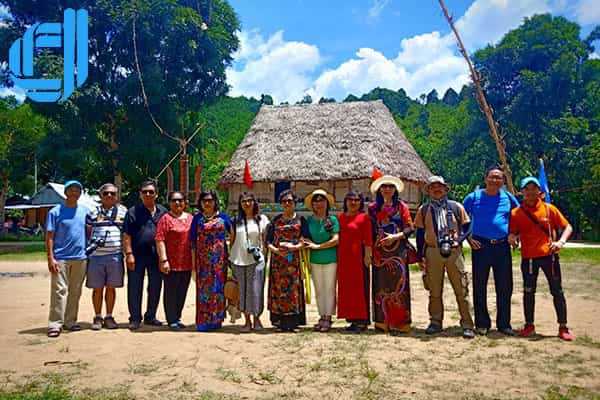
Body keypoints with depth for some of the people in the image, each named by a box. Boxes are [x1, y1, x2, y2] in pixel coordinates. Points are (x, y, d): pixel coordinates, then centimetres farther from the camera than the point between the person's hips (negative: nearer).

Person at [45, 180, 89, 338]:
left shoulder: (85, 211, 10)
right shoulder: (55, 212, -1)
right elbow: (49, 237, -3)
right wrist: (51, 258, -11)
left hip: (80, 258, 4)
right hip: (61, 258, -4)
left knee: (75, 292, 10)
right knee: (59, 291, -7)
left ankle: (70, 321, 20)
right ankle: (55, 324, -2)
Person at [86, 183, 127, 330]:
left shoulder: (123, 211, 8)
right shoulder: (93, 212, 8)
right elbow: (87, 232, 14)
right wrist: (88, 247, 2)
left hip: (115, 256, 0)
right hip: (96, 256, 0)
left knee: (111, 288, 8)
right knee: (97, 288, 7)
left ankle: (109, 317, 19)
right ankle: (97, 317, 19)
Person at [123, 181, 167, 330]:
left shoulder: (163, 212, 10)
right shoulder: (133, 211, 1)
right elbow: (126, 235, -3)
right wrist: (129, 254, -12)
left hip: (156, 256, 3)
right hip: (137, 255, -3)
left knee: (155, 287, 10)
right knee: (135, 288, 2)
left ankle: (150, 316, 24)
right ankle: (135, 318, 13)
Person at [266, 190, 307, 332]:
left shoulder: (300, 220, 8)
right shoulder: (276, 220, 13)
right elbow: (268, 241, 8)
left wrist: (294, 247, -17)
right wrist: (276, 250, -11)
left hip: (294, 259, -2)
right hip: (277, 260, 2)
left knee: (293, 288, -5)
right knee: (278, 288, 0)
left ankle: (292, 321, 0)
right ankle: (280, 321, 6)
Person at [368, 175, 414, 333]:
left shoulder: (401, 206, 5)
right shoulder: (373, 208, 10)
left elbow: (410, 227, 0)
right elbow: (369, 230, 9)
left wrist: (396, 236, -14)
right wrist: (370, 250, -1)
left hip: (398, 251, -1)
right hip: (379, 252, 2)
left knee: (398, 284, -3)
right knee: (381, 286, 2)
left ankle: (399, 322, 3)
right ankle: (382, 322, 8)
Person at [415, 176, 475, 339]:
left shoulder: (456, 207, 6)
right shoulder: (423, 210, 9)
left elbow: (466, 226, 9)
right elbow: (420, 233, 9)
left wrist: (458, 239, -10)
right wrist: (420, 255, 4)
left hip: (454, 251, -1)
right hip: (432, 252, 1)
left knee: (461, 290, -2)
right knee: (434, 291, 9)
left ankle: (467, 325, 5)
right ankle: (435, 322, 20)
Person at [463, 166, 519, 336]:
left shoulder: (508, 197, 7)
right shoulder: (474, 197, 1)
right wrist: (468, 238, -3)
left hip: (502, 246, 2)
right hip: (480, 245, -2)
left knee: (505, 287, 6)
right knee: (479, 286, 3)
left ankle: (504, 324, 18)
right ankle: (482, 323, 14)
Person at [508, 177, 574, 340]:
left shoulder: (549, 209, 0)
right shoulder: (516, 213, 1)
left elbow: (567, 227, 3)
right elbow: (513, 233, 6)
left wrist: (561, 241, -14)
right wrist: (512, 237, -17)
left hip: (549, 255, 0)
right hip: (528, 257, 1)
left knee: (557, 291, 4)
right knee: (528, 291, 7)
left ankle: (563, 327, 14)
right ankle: (529, 325, 19)